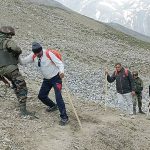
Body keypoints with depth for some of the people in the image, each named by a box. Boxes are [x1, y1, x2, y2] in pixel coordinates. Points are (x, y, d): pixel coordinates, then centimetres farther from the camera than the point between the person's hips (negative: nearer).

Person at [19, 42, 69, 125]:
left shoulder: (48, 54, -22)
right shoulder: (33, 56, -6)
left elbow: (59, 63, -23)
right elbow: (23, 62, -2)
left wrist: (61, 71, -41)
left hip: (56, 78, -7)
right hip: (47, 79, 7)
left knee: (58, 96, -17)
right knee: (41, 96, 13)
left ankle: (64, 117, -10)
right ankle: (53, 106, 41)